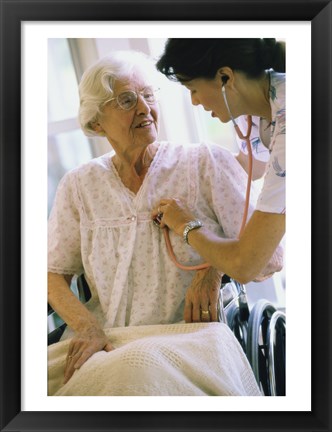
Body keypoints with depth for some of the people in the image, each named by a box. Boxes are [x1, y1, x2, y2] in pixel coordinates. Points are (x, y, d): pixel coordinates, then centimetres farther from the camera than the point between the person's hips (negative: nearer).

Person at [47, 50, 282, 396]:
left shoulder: (208, 163, 2)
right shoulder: (79, 186, 10)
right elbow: (54, 274, 8)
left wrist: (216, 267, -14)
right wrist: (87, 327, -9)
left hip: (188, 340, -2)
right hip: (106, 342, 3)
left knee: (142, 368, -36)